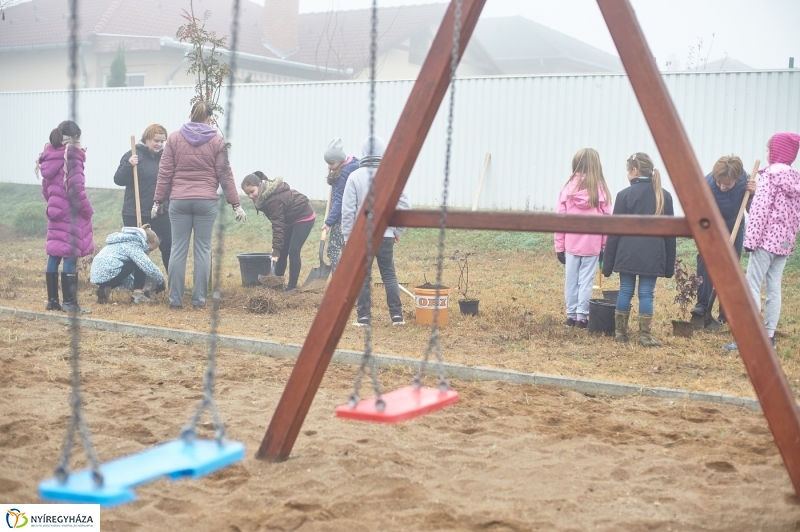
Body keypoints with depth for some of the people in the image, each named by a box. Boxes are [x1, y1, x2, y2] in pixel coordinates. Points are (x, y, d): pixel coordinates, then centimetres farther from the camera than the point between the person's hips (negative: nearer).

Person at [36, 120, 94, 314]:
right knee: (70, 258, -5)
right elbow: (76, 189, -19)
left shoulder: (49, 157, 11)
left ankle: (52, 300, 16)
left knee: (54, 257, 11)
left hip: (55, 213, 8)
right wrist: (87, 210, -8)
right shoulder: (71, 157, -13)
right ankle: (69, 302, -4)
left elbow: (46, 189, 17)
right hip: (71, 215, -8)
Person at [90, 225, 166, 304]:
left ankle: (104, 288, 13)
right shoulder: (134, 245, -7)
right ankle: (138, 295, -4)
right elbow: (149, 267, -15)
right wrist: (160, 283, 1)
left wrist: (136, 286, 28)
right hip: (107, 275, -10)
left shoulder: (127, 241, 24)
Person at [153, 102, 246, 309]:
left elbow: (165, 173, 4)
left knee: (178, 249, 5)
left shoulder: (174, 138, 4)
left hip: (179, 200, 1)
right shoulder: (217, 140, 2)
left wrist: (158, 201, 10)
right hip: (207, 202, -1)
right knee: (203, 249, 5)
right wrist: (236, 204, 4)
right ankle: (199, 299, 6)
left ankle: (175, 298, 7)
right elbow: (225, 175, 1)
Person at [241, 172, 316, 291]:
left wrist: (276, 249, -31)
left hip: (304, 217, -10)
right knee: (282, 251, 7)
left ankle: (292, 285, -8)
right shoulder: (266, 194, -4)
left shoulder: (273, 199, -32)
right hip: (290, 219, 10)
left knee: (293, 251, -14)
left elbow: (278, 225, -31)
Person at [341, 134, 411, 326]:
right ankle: (397, 315, 8)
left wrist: (348, 236, 3)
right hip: (386, 235, 2)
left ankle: (363, 316, 7)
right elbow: (404, 206, -3)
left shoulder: (355, 176, -6)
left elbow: (348, 210, -6)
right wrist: (398, 231, 10)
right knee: (389, 274, 10)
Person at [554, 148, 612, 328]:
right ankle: (582, 317, 5)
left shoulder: (568, 188, -2)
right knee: (586, 281, 4)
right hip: (592, 245, -1)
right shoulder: (600, 189, -5)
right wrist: (605, 246, 9)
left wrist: (559, 246, 9)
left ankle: (571, 315, 14)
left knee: (571, 280, 9)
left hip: (571, 244, 1)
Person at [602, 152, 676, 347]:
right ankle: (645, 335, 5)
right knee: (646, 293, 5)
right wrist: (669, 265, 13)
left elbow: (614, 232, -2)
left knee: (625, 291, 9)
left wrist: (607, 264, 3)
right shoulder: (664, 196, 7)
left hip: (628, 253, -1)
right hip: (653, 255, 1)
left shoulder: (625, 195, -3)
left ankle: (620, 332, 15)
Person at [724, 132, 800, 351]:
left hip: (768, 238, -8)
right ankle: (769, 335, 11)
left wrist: (751, 238, -16)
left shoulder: (770, 174, -9)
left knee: (752, 286, -7)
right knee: (774, 288, 9)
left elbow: (761, 208, -16)